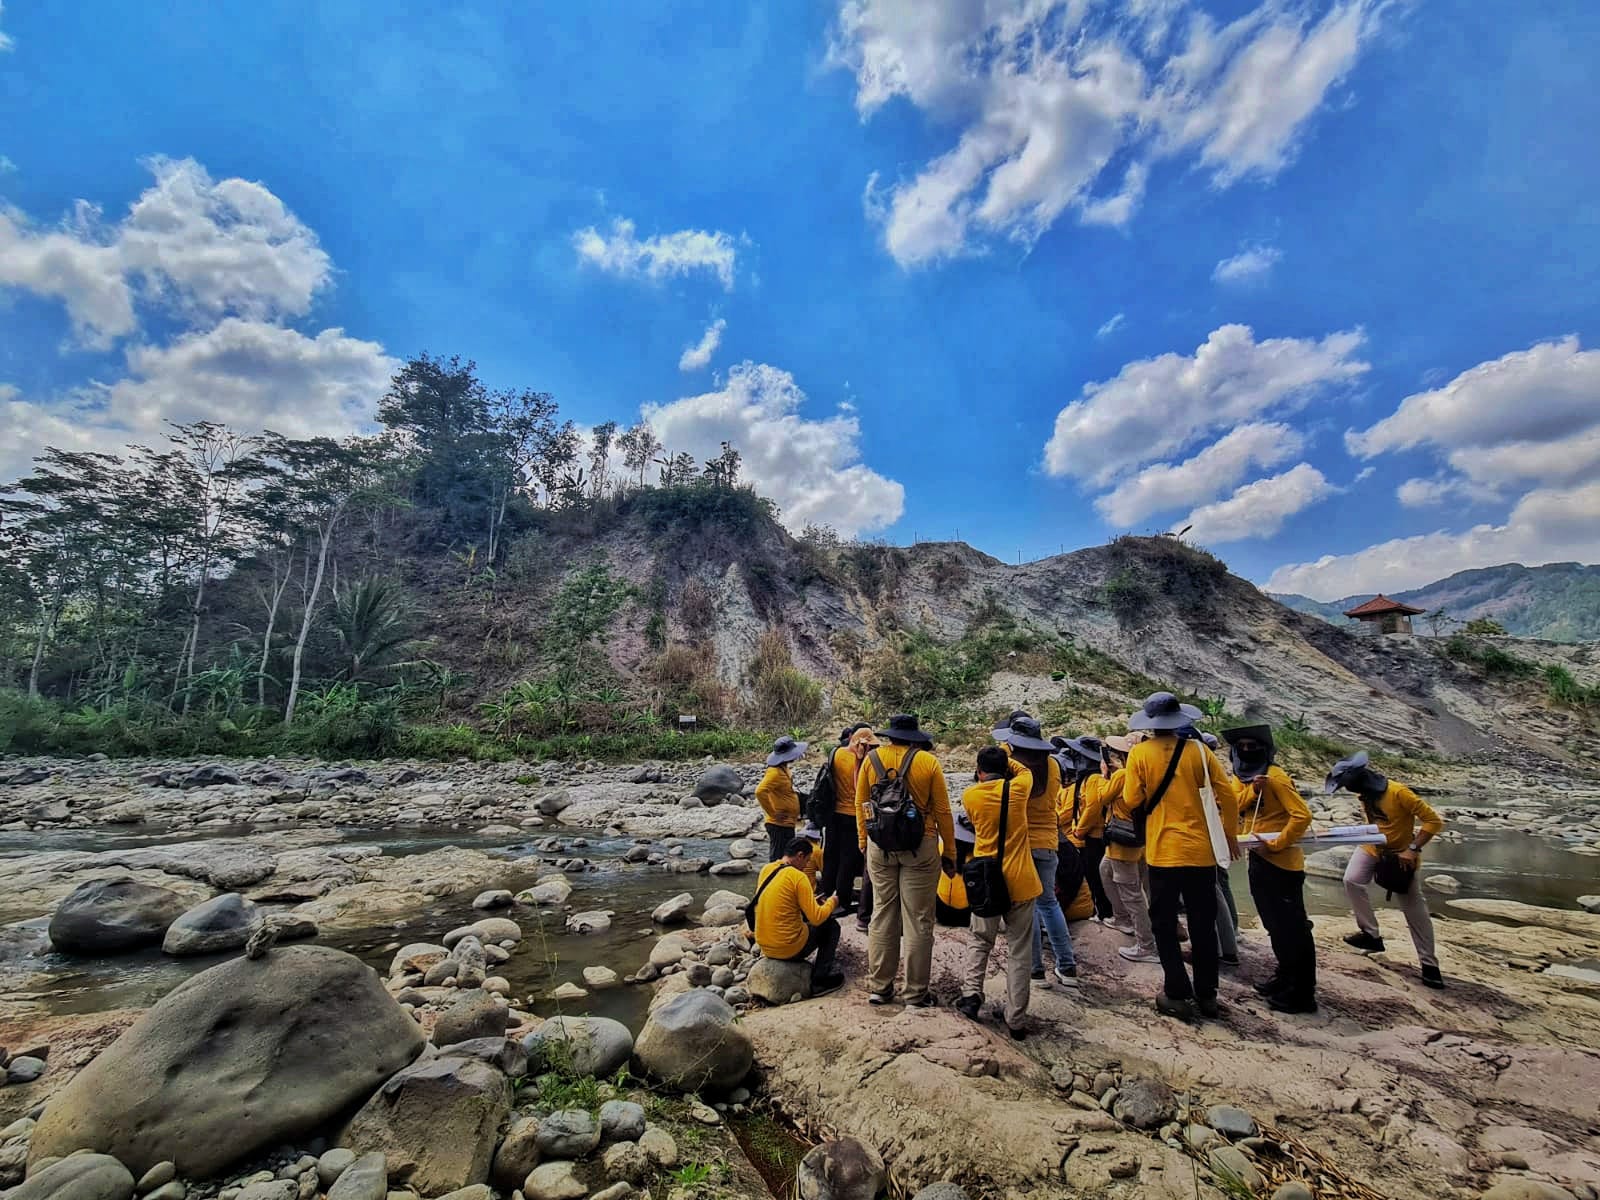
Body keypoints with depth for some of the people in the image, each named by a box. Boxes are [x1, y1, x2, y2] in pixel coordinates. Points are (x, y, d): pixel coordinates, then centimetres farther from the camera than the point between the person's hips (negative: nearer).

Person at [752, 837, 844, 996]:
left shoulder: (766, 869, 3)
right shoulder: (798, 877, -18)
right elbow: (817, 918, -17)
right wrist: (831, 902, 1)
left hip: (764, 946, 7)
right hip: (789, 949, -7)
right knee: (831, 925, 12)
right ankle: (820, 980, 8)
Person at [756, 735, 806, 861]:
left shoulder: (782, 768, 10)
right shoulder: (775, 772, -20)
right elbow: (760, 791, -32)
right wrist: (773, 813, -24)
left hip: (786, 824, 10)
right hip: (780, 825, -10)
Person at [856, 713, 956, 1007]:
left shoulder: (872, 758, -1)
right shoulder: (928, 761, -7)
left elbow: (860, 805, 4)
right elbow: (942, 811, -4)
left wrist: (863, 844, 14)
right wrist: (950, 852, 5)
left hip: (880, 845, 3)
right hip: (920, 846, -2)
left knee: (882, 915, 14)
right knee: (918, 921, 9)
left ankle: (879, 987, 24)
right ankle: (916, 993, 19)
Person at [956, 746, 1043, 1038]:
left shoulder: (969, 796, -6)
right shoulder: (1017, 789, -8)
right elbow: (1024, 771, 15)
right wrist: (1003, 759, 16)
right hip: (1020, 881, 0)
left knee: (980, 941, 21)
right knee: (1017, 951, 11)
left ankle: (971, 993, 8)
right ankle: (1015, 1018, 15)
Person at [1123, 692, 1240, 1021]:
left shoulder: (1140, 753, -8)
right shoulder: (1199, 749, -1)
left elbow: (1131, 803, -8)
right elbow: (1227, 796, 0)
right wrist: (1230, 837, 14)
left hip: (1163, 852, -3)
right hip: (1201, 851, 3)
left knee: (1164, 925, 10)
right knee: (1203, 925, 16)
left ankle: (1179, 995, 13)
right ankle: (1207, 995, 26)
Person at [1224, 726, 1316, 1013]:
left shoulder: (1275, 777, -16)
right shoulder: (1242, 777, 9)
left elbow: (1302, 815, -21)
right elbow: (1234, 804, -4)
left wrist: (1277, 843, -20)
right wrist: (1252, 789, -20)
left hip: (1281, 862, -9)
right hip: (1258, 859, 9)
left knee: (1292, 928, -2)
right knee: (1274, 924, 19)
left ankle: (1301, 993, 8)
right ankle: (1286, 977, 33)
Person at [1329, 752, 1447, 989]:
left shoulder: (1398, 793, -27)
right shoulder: (1365, 795, -6)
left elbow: (1434, 821, -24)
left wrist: (1412, 849, -27)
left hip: (1402, 856, -5)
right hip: (1373, 849, 5)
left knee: (1415, 911, 3)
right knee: (1352, 880, -18)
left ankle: (1429, 965, 18)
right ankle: (1372, 935, -6)